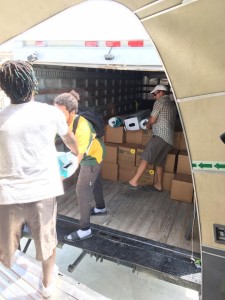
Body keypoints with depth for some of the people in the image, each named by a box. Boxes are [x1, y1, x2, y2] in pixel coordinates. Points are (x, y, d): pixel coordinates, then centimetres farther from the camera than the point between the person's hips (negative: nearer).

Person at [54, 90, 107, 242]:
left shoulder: (82, 127, -38)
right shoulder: (67, 121, -16)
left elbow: (79, 155, -39)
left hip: (93, 156, -9)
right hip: (94, 153, 9)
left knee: (82, 190, -7)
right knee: (95, 181, 26)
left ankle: (85, 230, 4)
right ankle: (101, 208, 50)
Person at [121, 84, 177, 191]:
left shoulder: (160, 101, 0)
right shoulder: (172, 104, 26)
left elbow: (152, 120, -6)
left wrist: (148, 125, 14)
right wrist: (152, 124, 28)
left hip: (160, 136, -9)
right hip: (169, 139, 9)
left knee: (145, 158, -14)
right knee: (159, 162, 13)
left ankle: (134, 182, -19)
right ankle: (158, 185, 19)